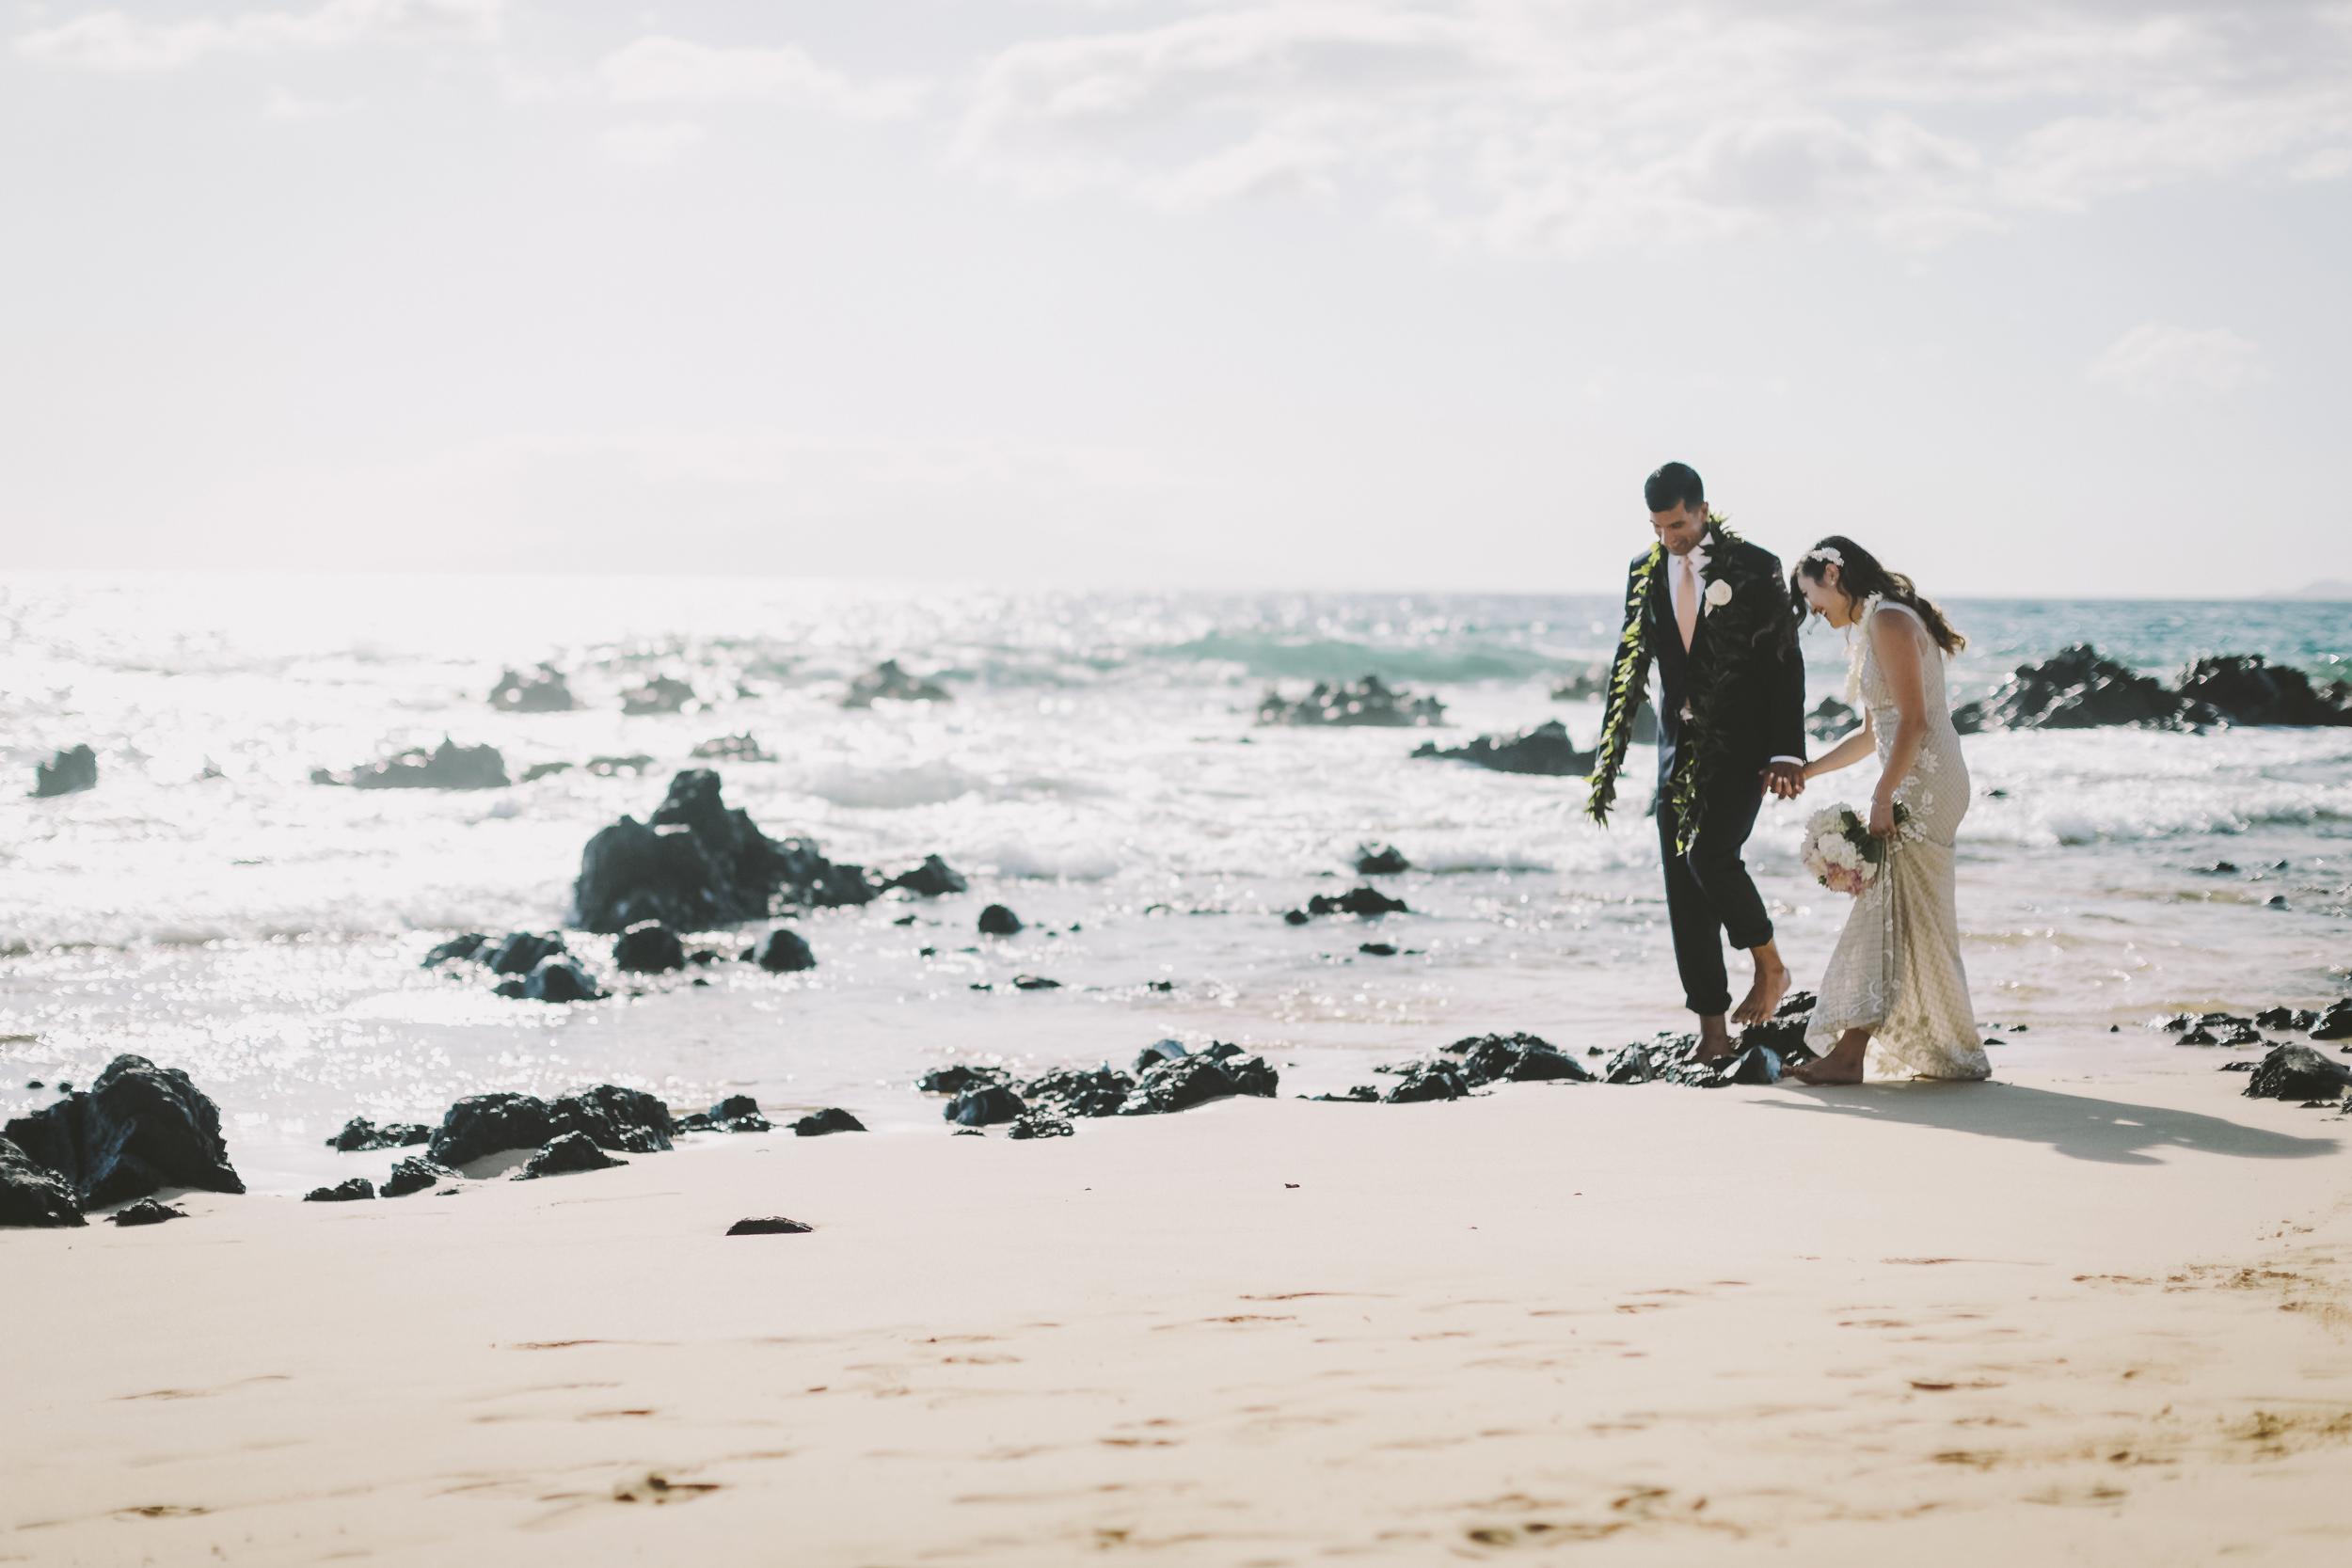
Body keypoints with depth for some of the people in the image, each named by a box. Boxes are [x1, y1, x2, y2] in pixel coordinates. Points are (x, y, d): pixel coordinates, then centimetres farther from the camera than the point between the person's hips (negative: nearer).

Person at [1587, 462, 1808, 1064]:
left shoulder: (1755, 568, -5)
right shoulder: (1645, 571, 7)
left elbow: (1784, 664, -6)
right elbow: (1630, 666, 12)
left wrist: (1787, 753, -14)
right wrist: (1608, 762, 8)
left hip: (1740, 746, -5)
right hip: (1679, 748, 5)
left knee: (1710, 856, -22)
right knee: (1684, 888, 1)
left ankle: (1770, 966, 3)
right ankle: (1712, 1028, 7)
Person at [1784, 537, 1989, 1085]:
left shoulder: (1889, 621, -11)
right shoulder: (1874, 627, 20)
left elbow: (1913, 720, -20)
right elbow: (1873, 734, 26)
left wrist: (1882, 799, -23)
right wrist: (1806, 770, 23)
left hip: (1924, 784, -10)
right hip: (1917, 787, 10)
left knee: (1892, 912, -12)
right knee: (1919, 919, 10)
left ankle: (1848, 1053, -15)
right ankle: (1952, 1053, 13)